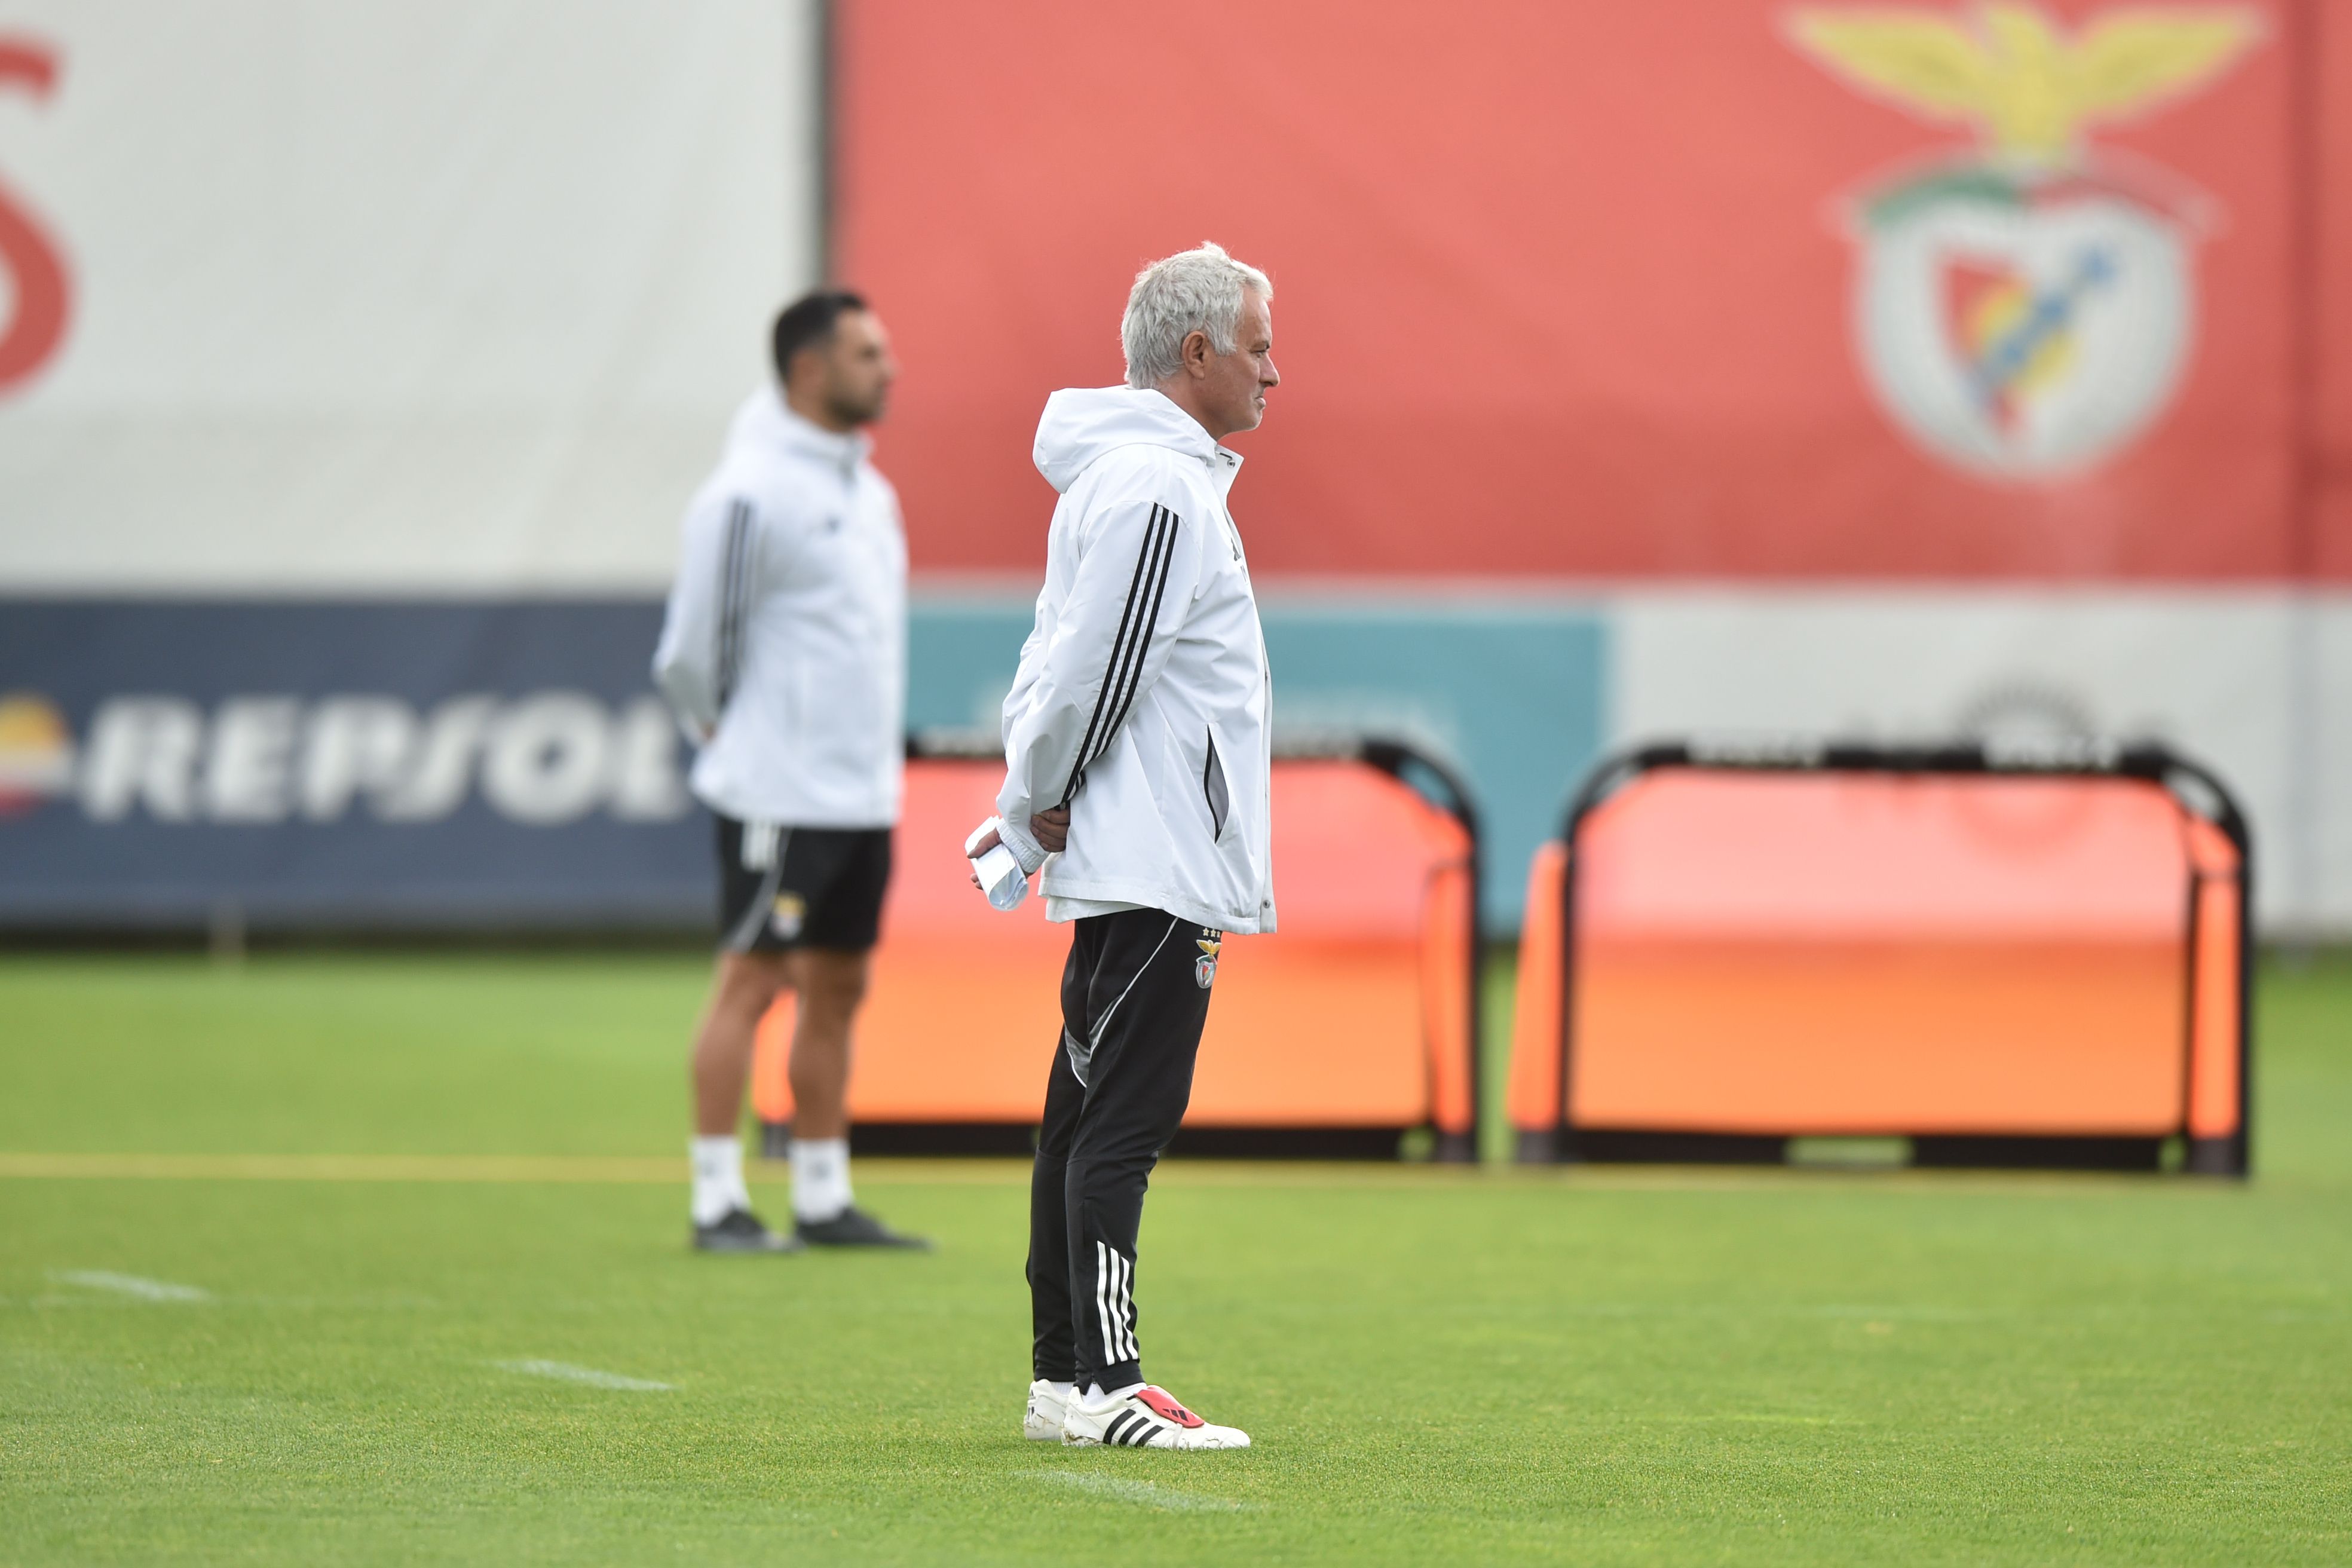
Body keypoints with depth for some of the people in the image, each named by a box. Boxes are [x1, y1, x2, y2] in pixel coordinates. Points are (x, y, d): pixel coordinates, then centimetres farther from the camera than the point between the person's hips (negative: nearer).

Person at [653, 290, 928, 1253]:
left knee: (838, 989, 10)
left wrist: (880, 753, 17)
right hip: (782, 794, -8)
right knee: (752, 982, -6)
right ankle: (718, 1201, -3)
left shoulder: (866, 487, 14)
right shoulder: (751, 493, -14)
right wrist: (733, 742, 1)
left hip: (864, 791, 8)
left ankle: (824, 1200, 14)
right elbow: (692, 649, -10)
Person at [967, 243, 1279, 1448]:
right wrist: (1043, 800, -6)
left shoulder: (1138, 477, 19)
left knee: (1090, 1117, 11)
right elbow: (1089, 668, -19)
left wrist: (1030, 806, 12)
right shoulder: (1157, 488, -15)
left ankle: (1063, 1378, 14)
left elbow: (1061, 660, 21)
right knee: (1120, 1123, -11)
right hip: (1155, 863, -11)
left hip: (1136, 860, 11)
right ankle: (1101, 1385, -12)